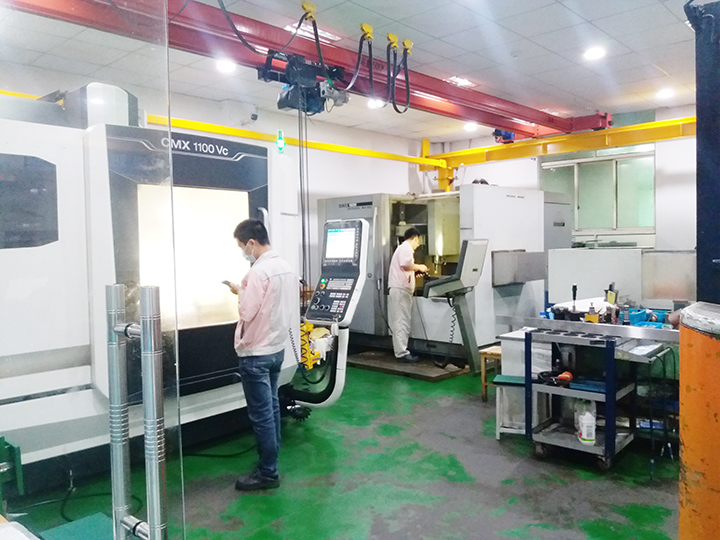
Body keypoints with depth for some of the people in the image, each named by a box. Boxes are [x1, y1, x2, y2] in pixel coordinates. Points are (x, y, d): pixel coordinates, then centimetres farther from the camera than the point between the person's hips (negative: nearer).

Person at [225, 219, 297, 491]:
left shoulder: (258, 271, -22)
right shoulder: (286, 267, 6)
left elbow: (246, 312, -22)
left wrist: (240, 291, -5)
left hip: (255, 353, -9)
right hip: (277, 348, 9)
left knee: (260, 414, 1)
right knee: (271, 407, 19)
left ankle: (267, 473, 11)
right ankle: (271, 457, 32)